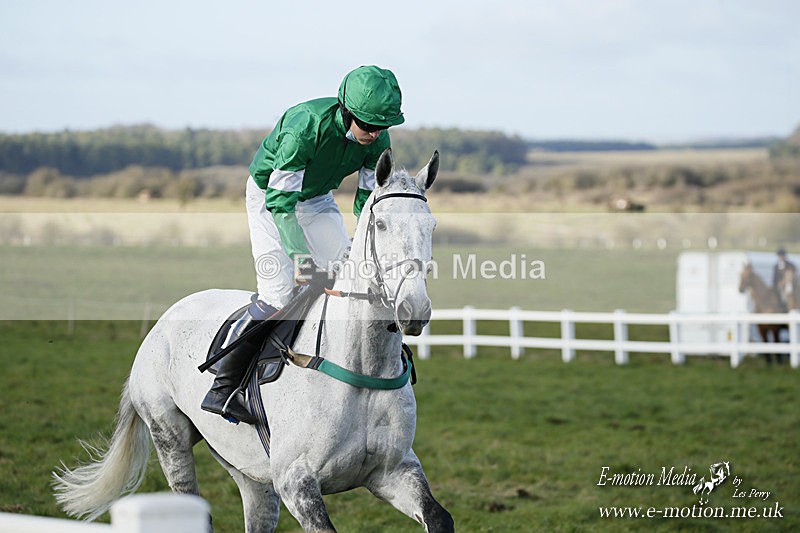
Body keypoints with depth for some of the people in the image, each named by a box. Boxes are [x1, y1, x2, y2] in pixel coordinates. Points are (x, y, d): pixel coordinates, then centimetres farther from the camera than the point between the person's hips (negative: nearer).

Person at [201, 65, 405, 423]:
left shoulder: (377, 139, -18)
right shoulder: (305, 125, -36)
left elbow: (369, 202, -7)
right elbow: (280, 200, -34)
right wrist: (301, 256, -43)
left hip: (317, 200, 6)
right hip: (268, 196, -6)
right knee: (279, 294, -17)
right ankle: (223, 386, -10)